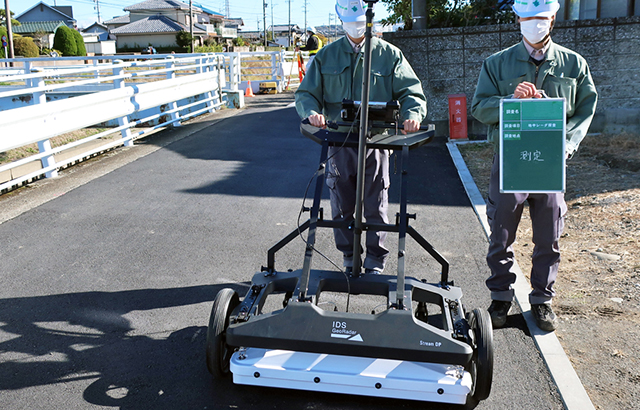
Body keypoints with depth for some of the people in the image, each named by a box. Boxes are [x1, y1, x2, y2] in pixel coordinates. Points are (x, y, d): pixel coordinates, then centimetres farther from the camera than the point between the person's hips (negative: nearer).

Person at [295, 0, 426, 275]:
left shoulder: (389, 55, 7)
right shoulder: (326, 56, 11)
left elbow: (411, 90, 2)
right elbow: (306, 93, 9)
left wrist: (413, 114, -21)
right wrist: (312, 112, -15)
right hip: (339, 143, 2)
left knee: (376, 207, 3)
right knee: (342, 207, 6)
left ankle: (375, 263, 18)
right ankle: (350, 261, 22)